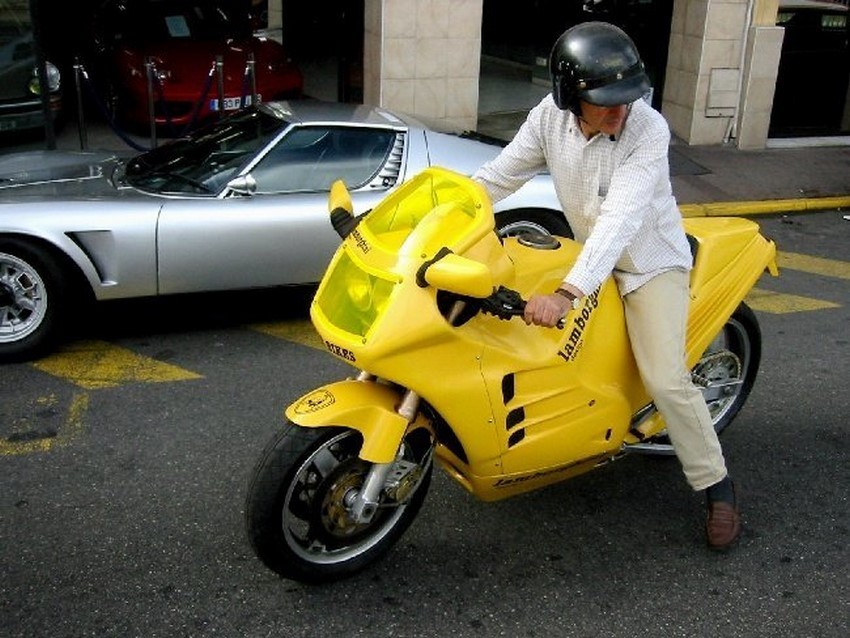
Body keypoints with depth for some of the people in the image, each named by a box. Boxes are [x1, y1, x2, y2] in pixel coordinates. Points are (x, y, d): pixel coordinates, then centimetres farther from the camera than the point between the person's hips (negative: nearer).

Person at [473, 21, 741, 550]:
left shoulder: (649, 130, -30)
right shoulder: (550, 116, -14)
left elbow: (620, 220, -41)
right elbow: (499, 176, -5)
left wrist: (566, 294, -52)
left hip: (650, 260, -5)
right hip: (590, 253, 6)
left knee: (666, 379, -15)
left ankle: (718, 486, 6)